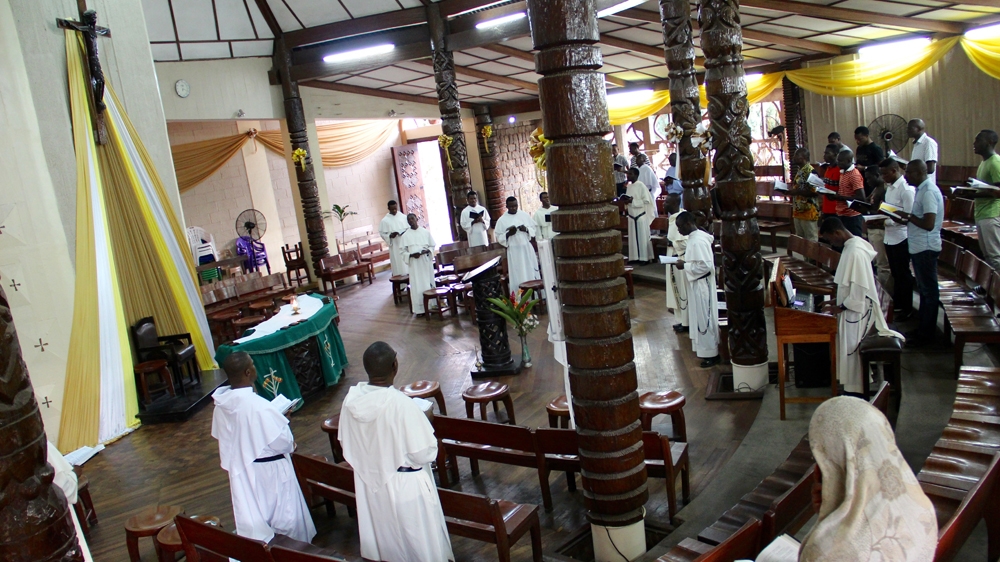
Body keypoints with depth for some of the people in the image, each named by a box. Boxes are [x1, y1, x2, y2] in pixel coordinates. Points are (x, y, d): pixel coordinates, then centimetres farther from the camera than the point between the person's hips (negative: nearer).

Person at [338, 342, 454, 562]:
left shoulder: (352, 398, -13)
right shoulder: (401, 404, -31)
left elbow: (346, 445, 1)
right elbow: (425, 453, -24)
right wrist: (424, 419, -8)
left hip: (369, 485, 6)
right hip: (405, 487, -5)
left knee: (384, 541, 27)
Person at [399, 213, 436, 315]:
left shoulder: (425, 232, 4)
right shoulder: (405, 235, 1)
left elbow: (432, 245, 9)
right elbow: (402, 250, 2)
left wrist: (427, 251, -11)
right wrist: (411, 255, -15)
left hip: (426, 261, 1)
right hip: (414, 263, -1)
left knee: (429, 283, 5)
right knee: (417, 285, -2)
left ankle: (432, 305, 15)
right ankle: (419, 308, 1)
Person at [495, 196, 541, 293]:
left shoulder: (525, 215, 6)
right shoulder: (502, 220, -1)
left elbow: (534, 229, 9)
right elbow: (499, 237, 0)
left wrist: (526, 229, -11)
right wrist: (508, 234, -17)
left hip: (527, 248, 2)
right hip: (514, 251, -2)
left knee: (532, 273, 5)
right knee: (518, 277, -3)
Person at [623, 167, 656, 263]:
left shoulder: (641, 185, -11)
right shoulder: (629, 186, 10)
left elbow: (646, 201, -15)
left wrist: (632, 201, -20)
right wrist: (626, 207, -2)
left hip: (641, 216, -7)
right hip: (632, 216, 7)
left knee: (642, 237, -1)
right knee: (633, 237, 9)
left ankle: (645, 258, 4)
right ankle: (634, 257, 15)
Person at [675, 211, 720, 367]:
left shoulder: (698, 241, -23)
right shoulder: (695, 236, 8)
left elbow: (705, 266, -27)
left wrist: (684, 266, -20)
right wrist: (685, 262, 5)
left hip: (701, 285, -10)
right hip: (697, 284, 10)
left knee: (704, 318, -1)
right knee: (700, 317, 18)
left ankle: (711, 354, 9)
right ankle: (706, 348, 29)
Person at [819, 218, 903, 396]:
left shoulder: (855, 252, -26)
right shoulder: (854, 243, 5)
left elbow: (859, 289, -26)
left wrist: (840, 307, -16)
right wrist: (839, 301, 14)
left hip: (857, 311, -10)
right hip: (853, 307, 10)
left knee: (853, 352, 1)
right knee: (852, 352, 18)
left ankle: (855, 392, 13)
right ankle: (854, 387, 29)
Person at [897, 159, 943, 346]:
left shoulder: (929, 192, -19)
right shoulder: (922, 190, 12)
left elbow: (929, 224, -26)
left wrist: (908, 216, -15)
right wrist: (905, 220, 5)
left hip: (926, 248, -10)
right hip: (919, 247, 10)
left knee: (928, 291, -1)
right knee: (924, 289, 16)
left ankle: (926, 335, 7)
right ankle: (922, 328, 26)